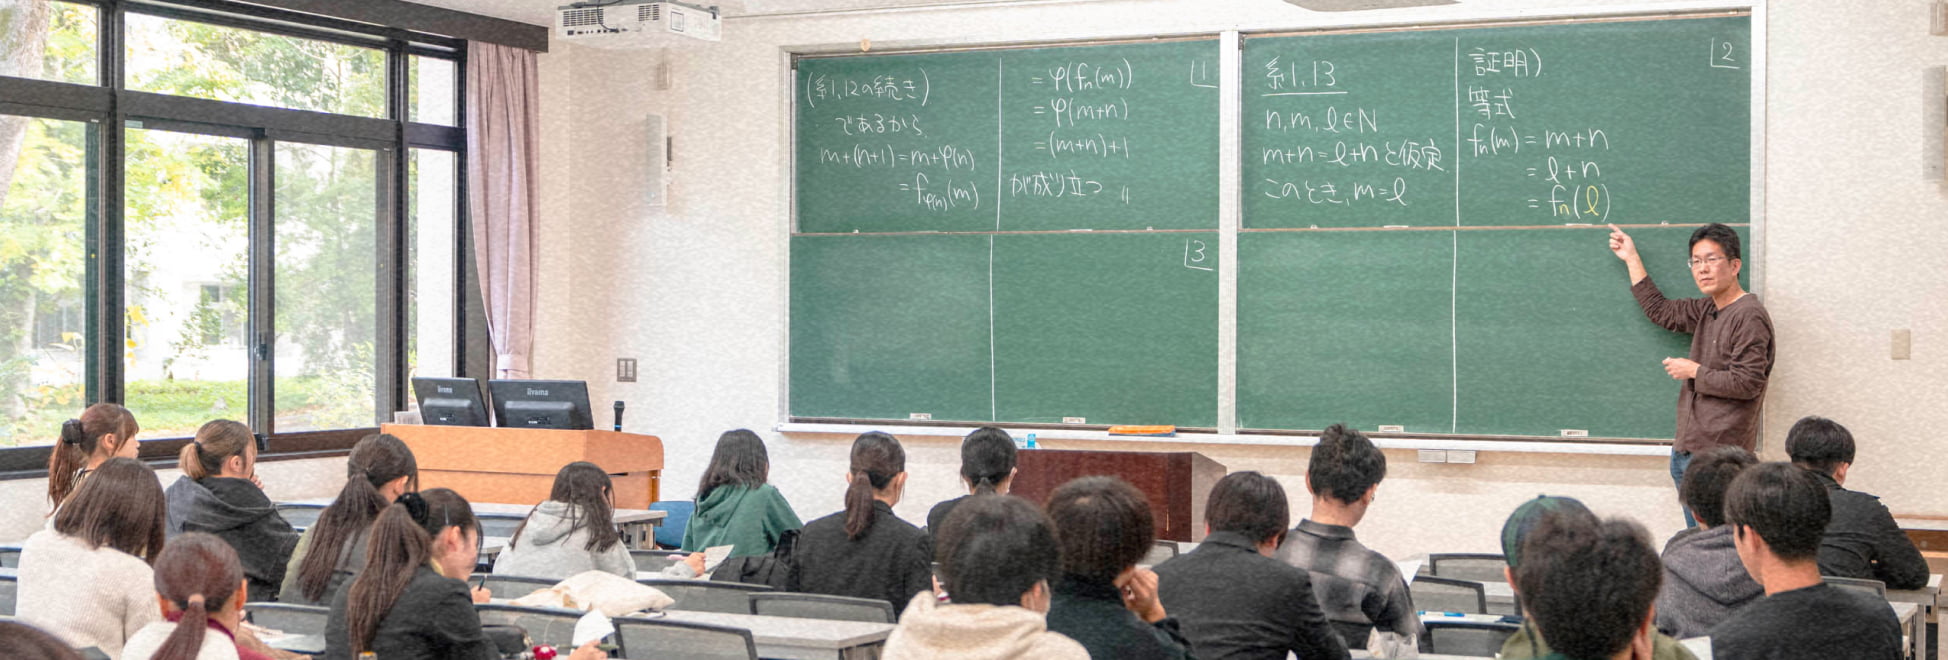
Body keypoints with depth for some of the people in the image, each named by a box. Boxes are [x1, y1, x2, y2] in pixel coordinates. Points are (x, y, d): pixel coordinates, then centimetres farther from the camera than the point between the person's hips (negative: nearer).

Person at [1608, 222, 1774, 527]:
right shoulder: (1707, 310, 15)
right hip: (1688, 451, 9)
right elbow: (1660, 311, 29)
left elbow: (1746, 383, -19)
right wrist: (1632, 260, 30)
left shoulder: (1749, 316, -13)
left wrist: (1695, 371, -8)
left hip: (1719, 456, -9)